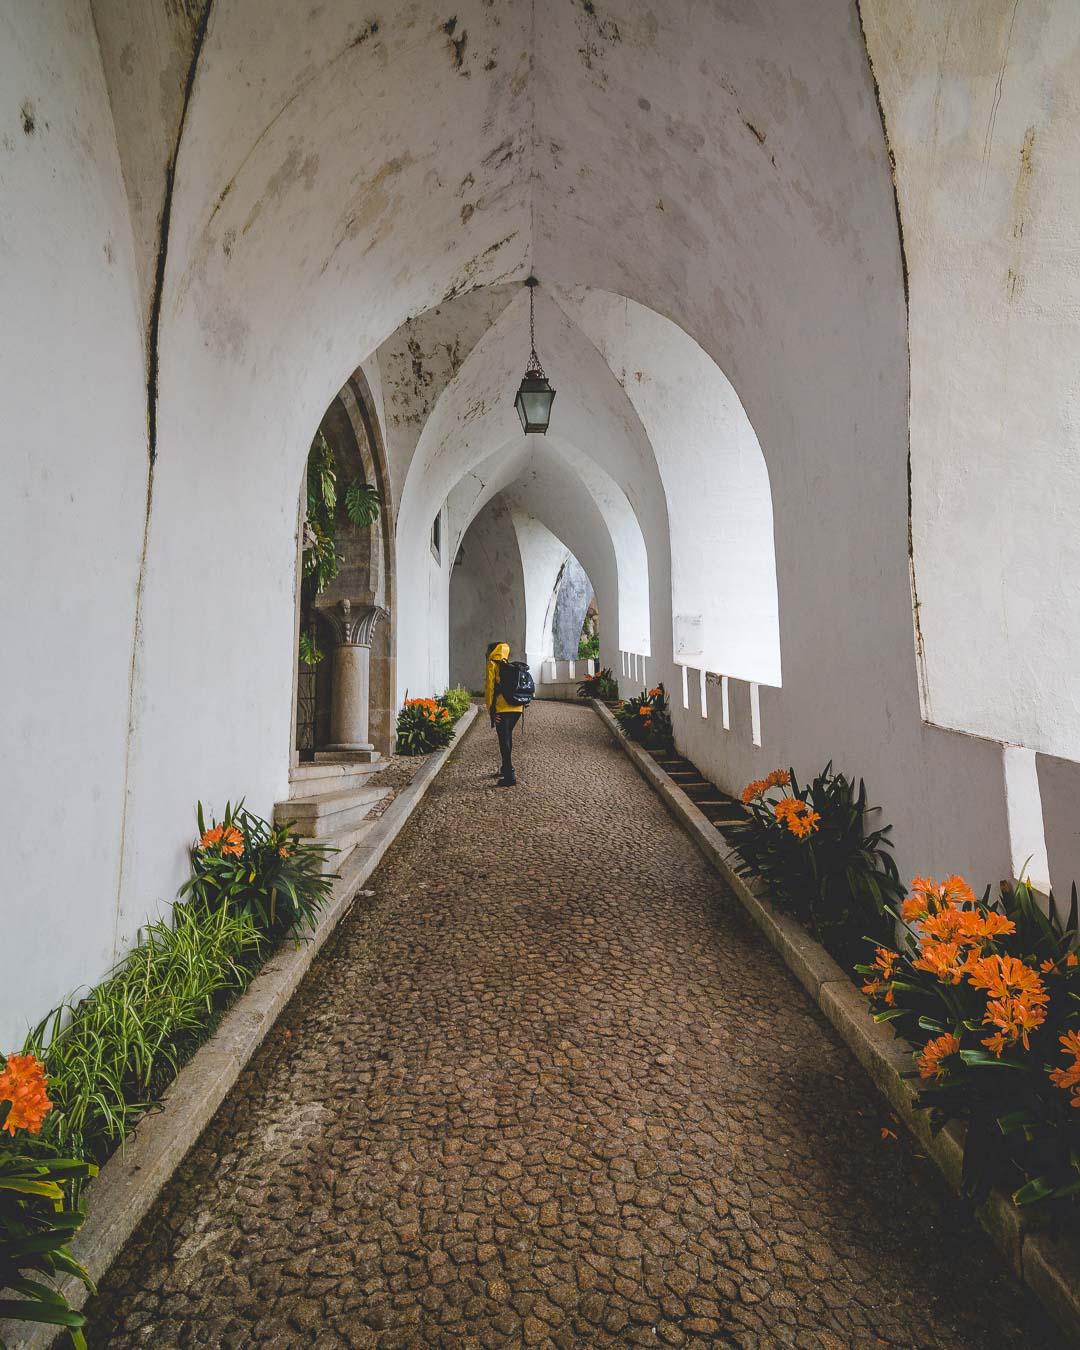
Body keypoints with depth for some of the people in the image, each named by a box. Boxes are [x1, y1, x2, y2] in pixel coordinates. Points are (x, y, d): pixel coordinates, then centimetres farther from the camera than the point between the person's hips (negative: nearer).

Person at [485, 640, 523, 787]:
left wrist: (491, 710, -6)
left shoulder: (492, 664, 0)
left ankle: (509, 778, -7)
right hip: (516, 707, 7)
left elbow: (490, 688, -7)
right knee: (507, 738, 23)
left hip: (502, 709, -7)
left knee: (504, 741, -4)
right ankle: (507, 768, 37)